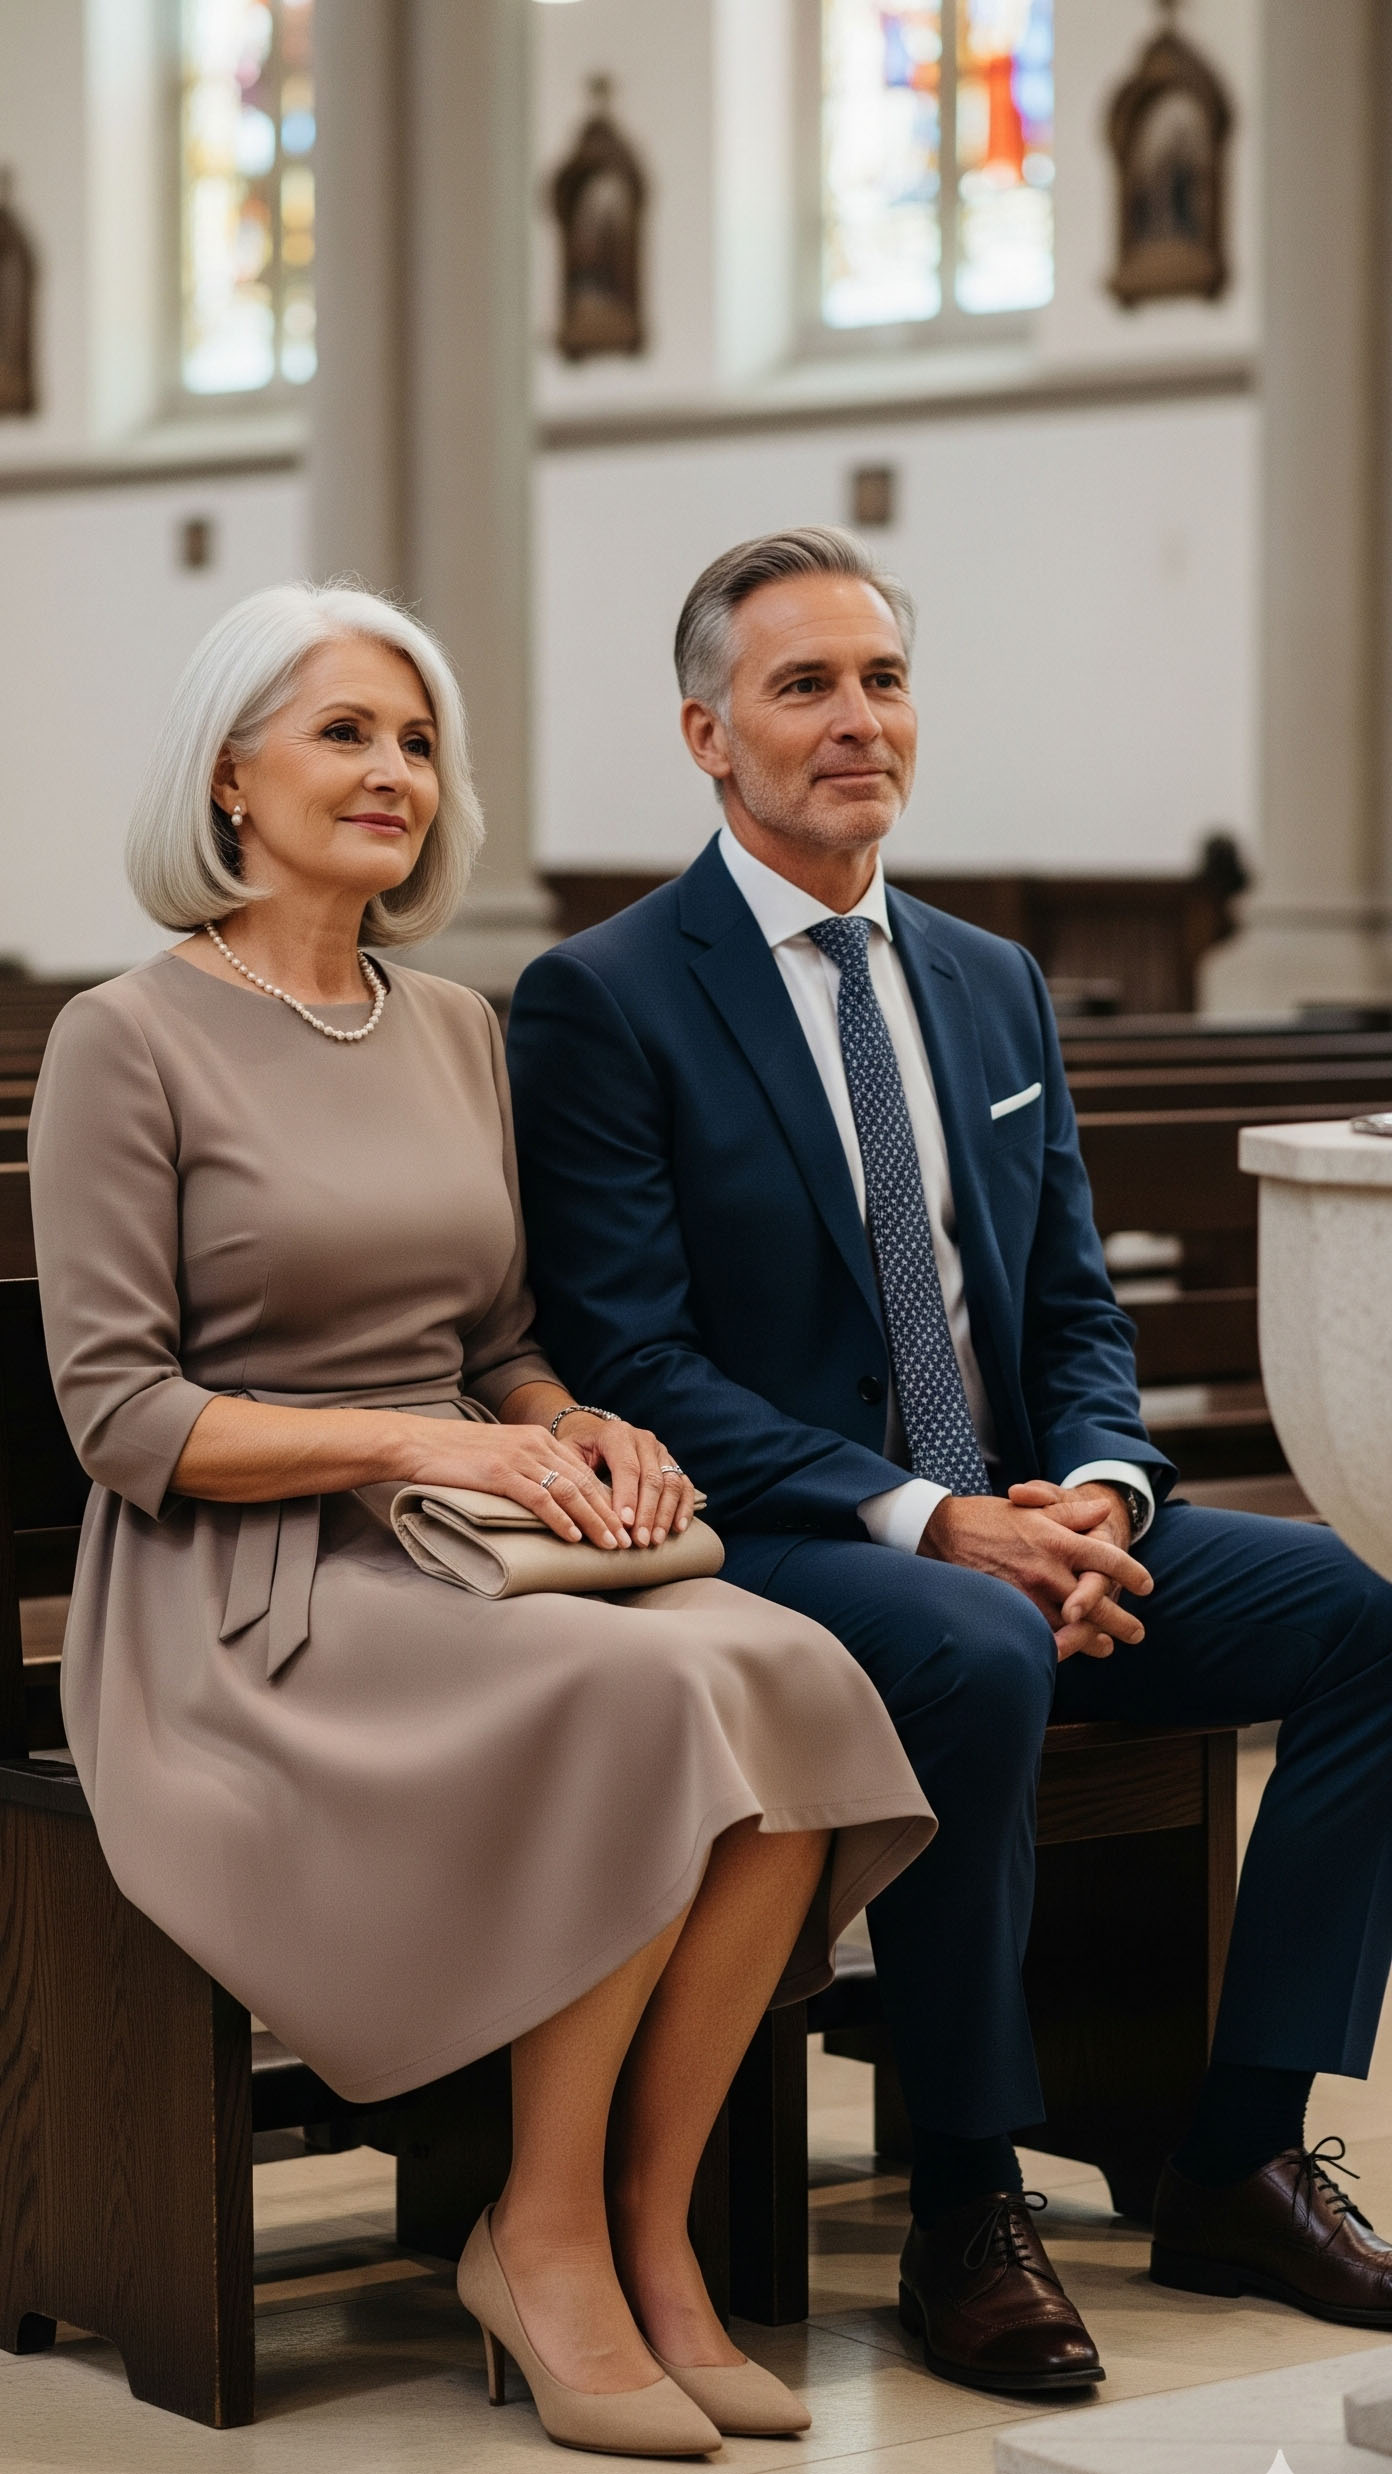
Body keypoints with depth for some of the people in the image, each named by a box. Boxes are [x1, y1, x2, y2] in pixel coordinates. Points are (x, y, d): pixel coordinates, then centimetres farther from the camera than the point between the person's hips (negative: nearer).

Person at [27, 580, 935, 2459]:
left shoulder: (457, 1032, 16)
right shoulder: (129, 1042, -4)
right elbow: (120, 1415, -9)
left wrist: (586, 1429, -2)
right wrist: (414, 1444, -18)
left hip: (458, 1562, 6)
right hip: (241, 1607, -6)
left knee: (790, 1671, -25)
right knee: (651, 1694, -32)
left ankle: (649, 2233, -15)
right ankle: (544, 2238, -15)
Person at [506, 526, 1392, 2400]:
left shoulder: (996, 985, 16)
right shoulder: (604, 1001, -5)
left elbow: (1076, 1309, 16)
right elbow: (636, 1368, -12)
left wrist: (1096, 1491, -8)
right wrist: (925, 1519, -21)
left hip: (1024, 1529, 7)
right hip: (769, 1546, -6)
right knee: (979, 1655, -37)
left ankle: (1240, 2166, -8)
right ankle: (967, 2210, -20)